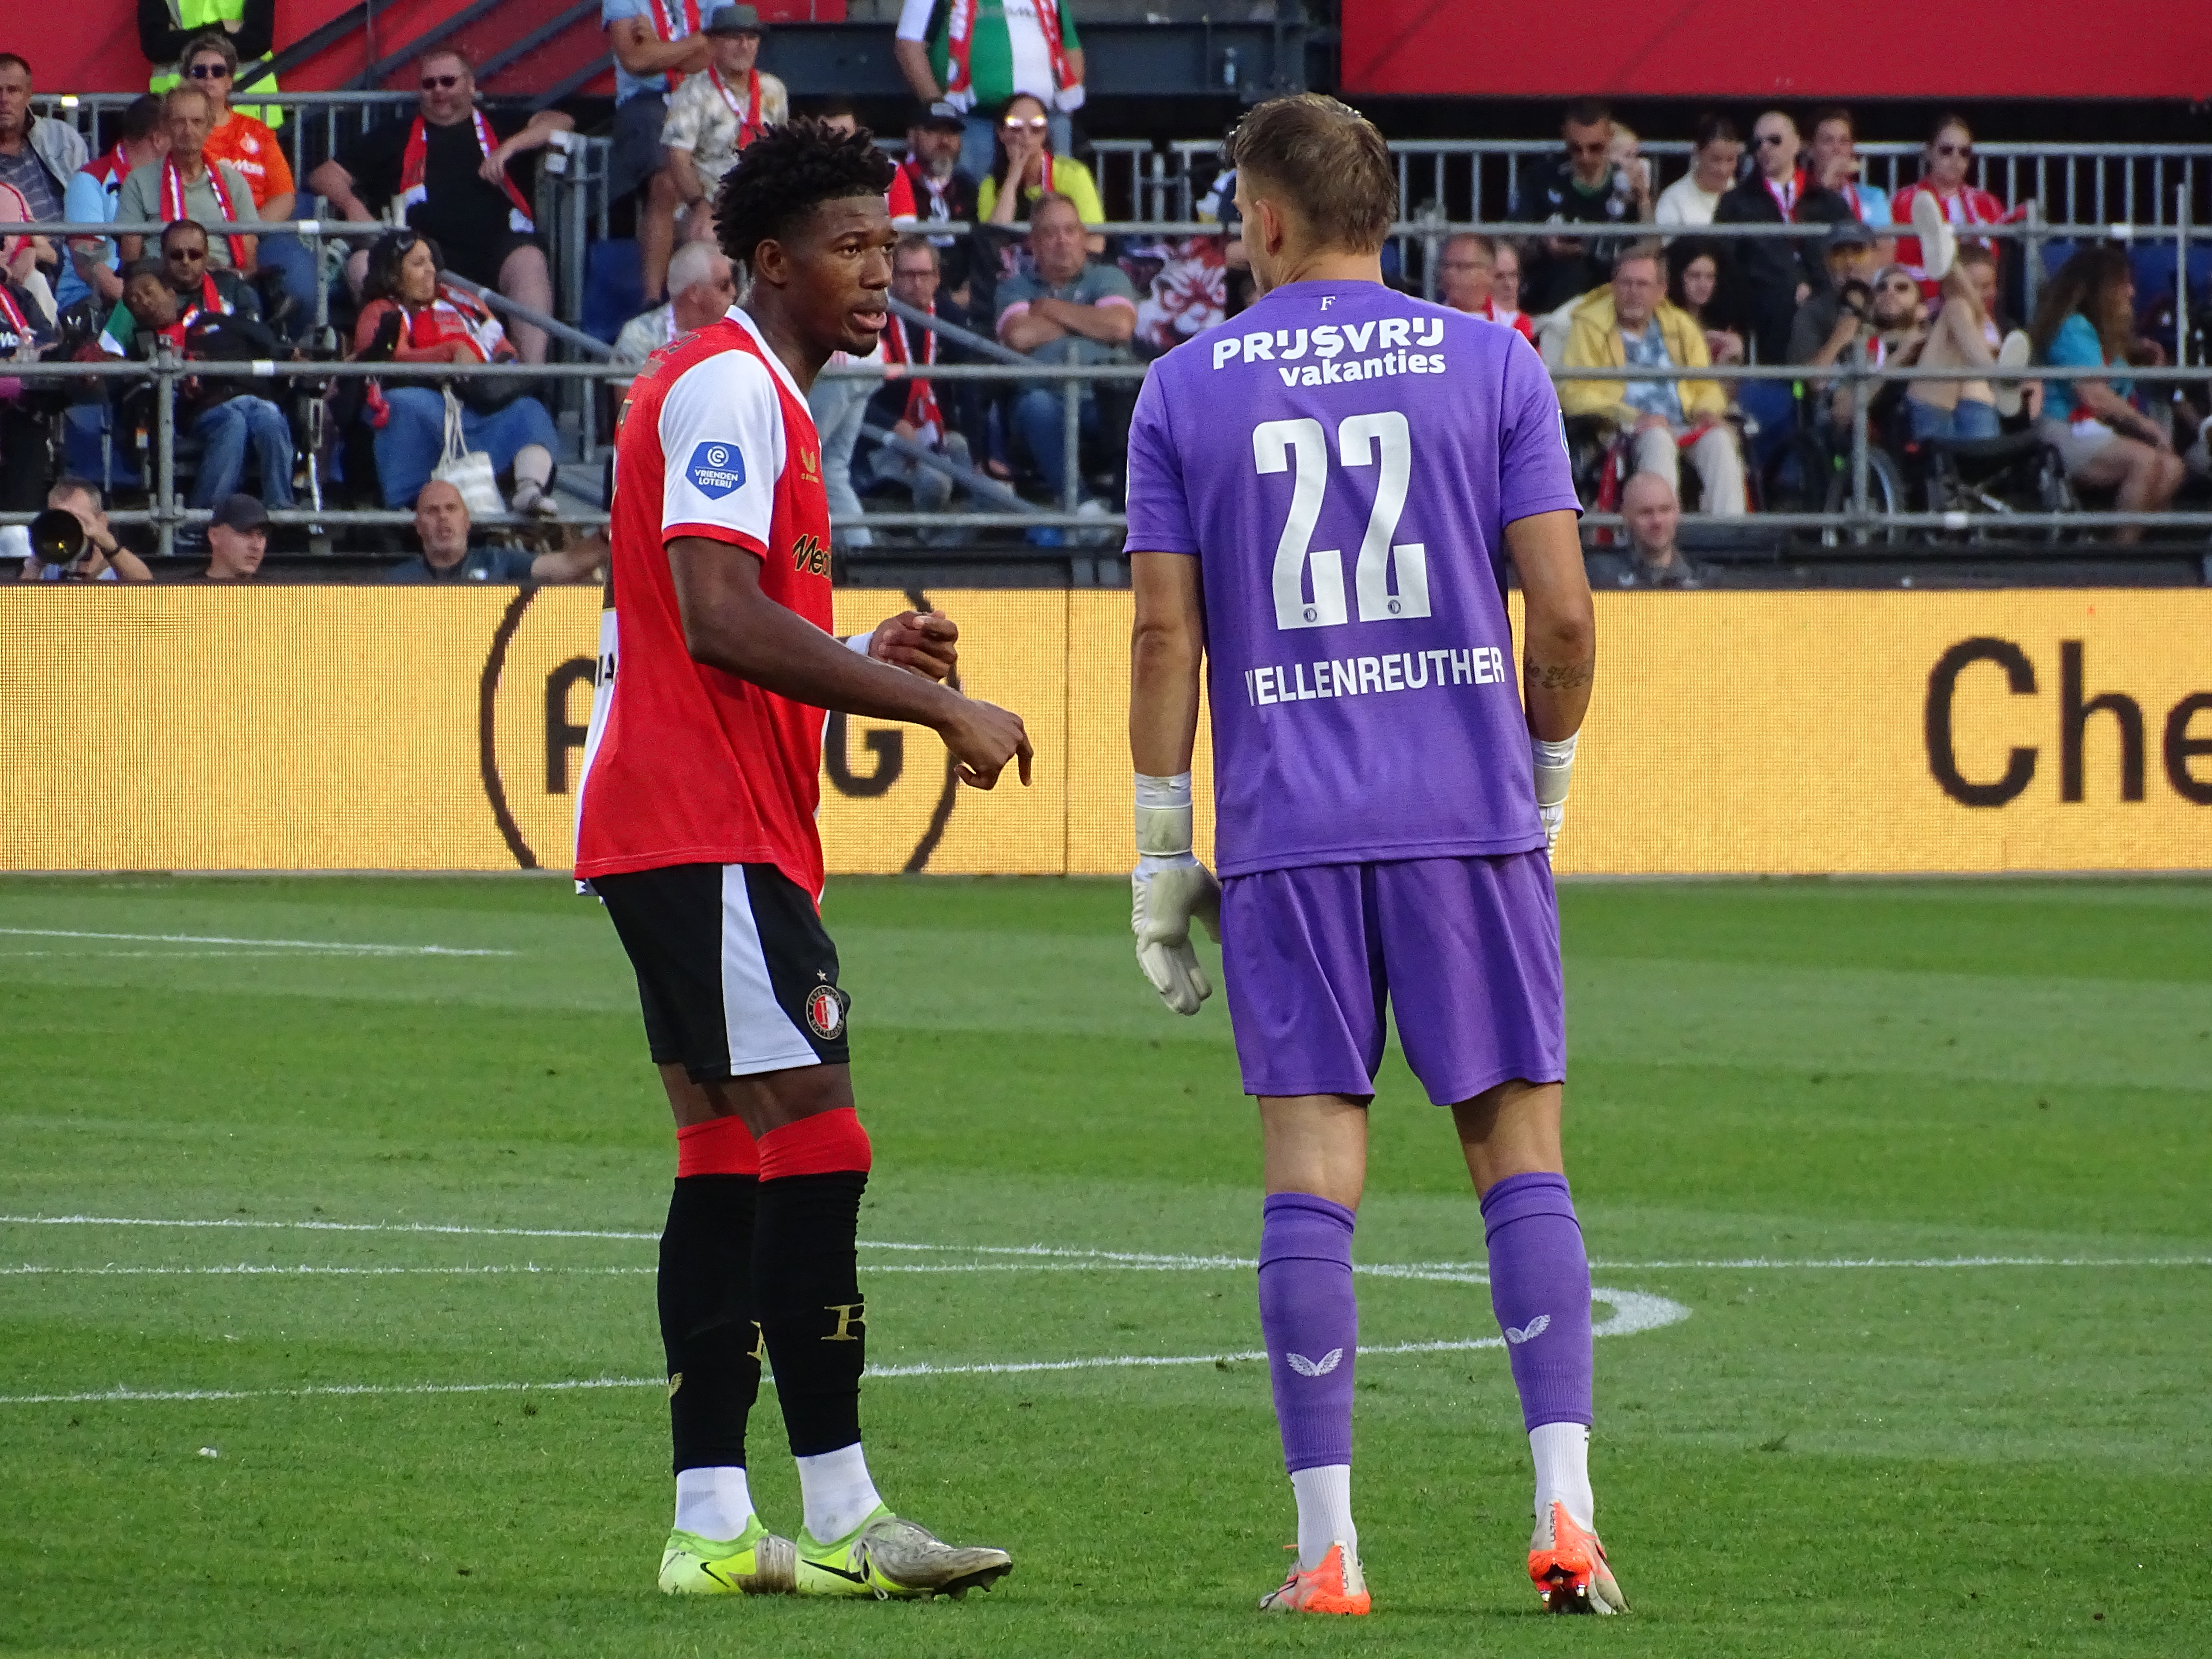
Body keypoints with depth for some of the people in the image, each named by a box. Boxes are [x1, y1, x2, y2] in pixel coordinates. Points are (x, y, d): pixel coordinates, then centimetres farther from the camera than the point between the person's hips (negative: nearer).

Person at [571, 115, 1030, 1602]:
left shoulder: (758, 399, 22)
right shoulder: (726, 388, -11)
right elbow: (717, 618, -22)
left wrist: (865, 664, 12)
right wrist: (936, 705, -20)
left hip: (696, 833, 11)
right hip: (708, 832, -11)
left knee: (732, 1163, 8)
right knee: (815, 1141, -13)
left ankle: (712, 1525, 7)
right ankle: (840, 1520, -13)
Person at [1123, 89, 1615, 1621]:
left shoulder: (1185, 391, 4)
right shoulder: (1490, 365, 3)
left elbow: (1166, 637, 2)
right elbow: (1565, 613, -1)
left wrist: (1162, 858, 7)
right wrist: (1547, 782, 14)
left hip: (1285, 834, 0)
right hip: (1471, 815, 0)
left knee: (1311, 1177, 1)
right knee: (1522, 1152, 5)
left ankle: (1328, 1546, -2)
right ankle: (1566, 1508, -5)